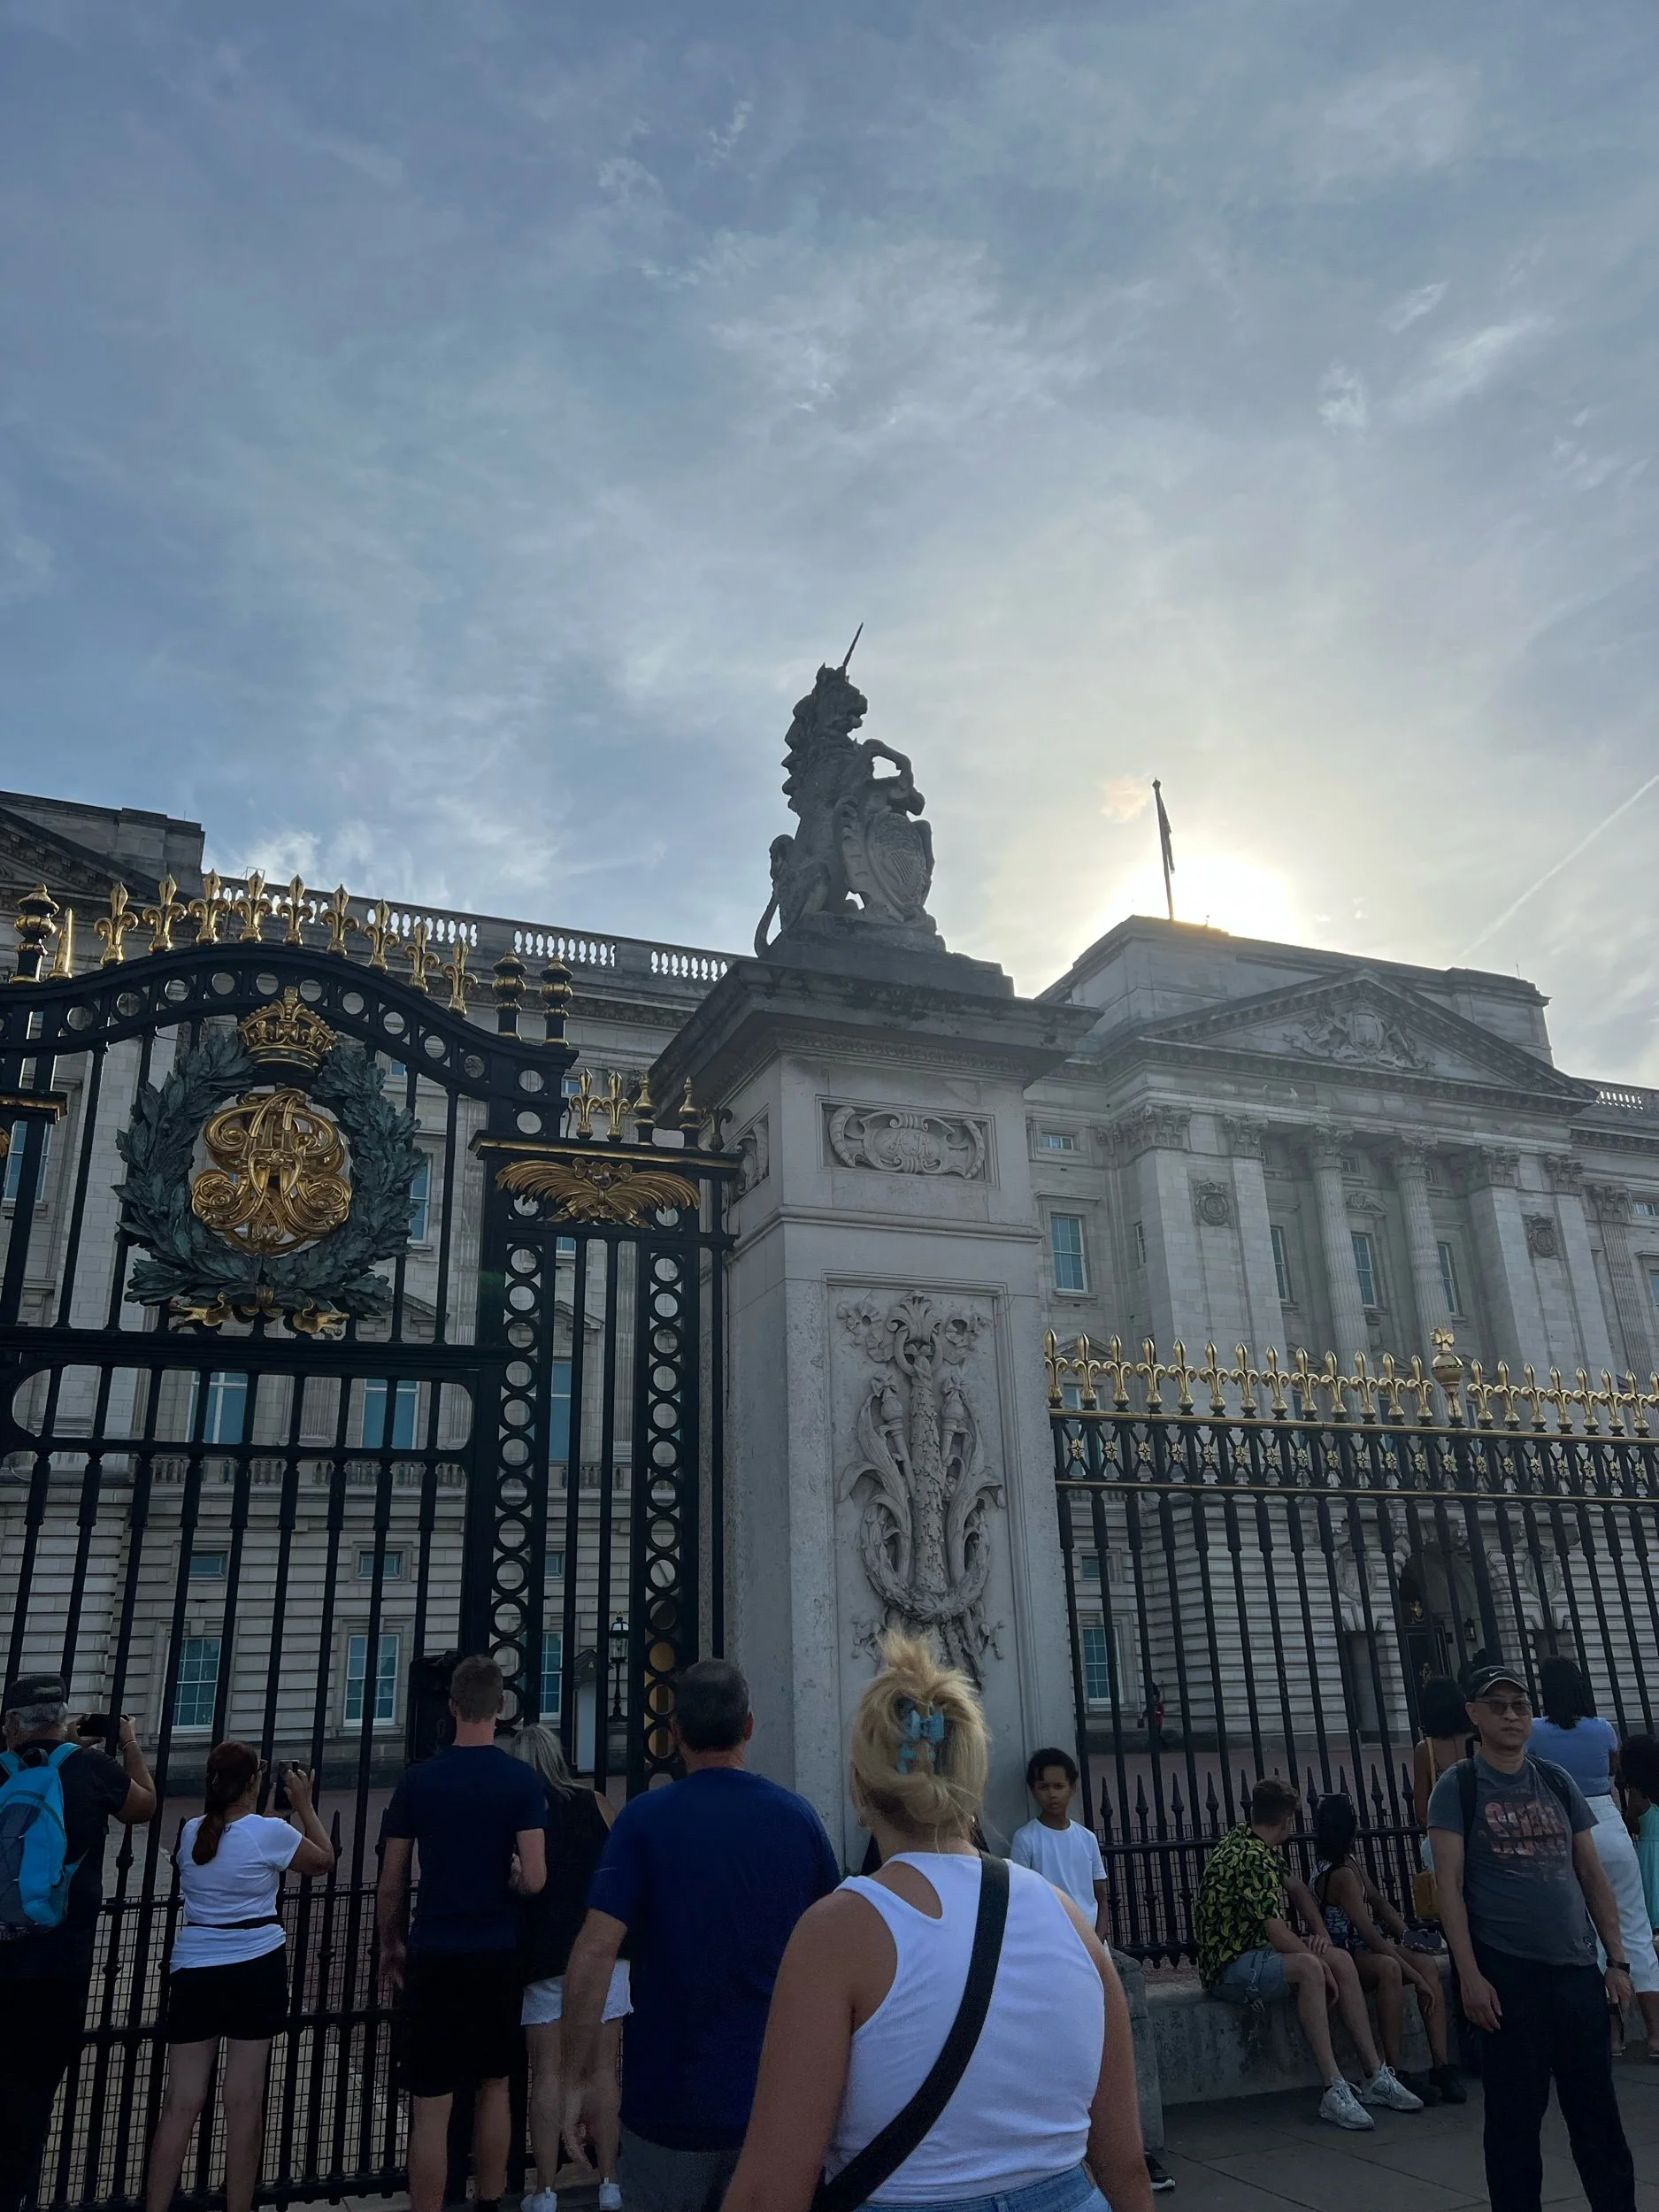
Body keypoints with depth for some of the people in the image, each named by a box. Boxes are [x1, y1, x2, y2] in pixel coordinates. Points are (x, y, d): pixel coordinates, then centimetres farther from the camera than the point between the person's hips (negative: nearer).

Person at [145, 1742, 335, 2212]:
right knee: (244, 2101, 4)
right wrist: (304, 1805, 11)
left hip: (193, 1971, 4)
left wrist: (234, 1786, 27)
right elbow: (324, 1860, 5)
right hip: (255, 1968, -4)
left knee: (181, 2103, 6)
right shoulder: (268, 1832, -11)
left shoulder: (190, 1833, 1)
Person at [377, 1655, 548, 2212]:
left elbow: (391, 1883, 2)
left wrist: (390, 1945, 17)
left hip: (433, 1956, -1)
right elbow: (534, 1880, -12)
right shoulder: (522, 1781, -7)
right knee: (493, 2084, 19)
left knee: (431, 2105, 4)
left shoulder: (417, 1780, -4)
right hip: (498, 1956, 1)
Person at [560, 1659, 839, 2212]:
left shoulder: (645, 1818, -12)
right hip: (779, 2099, 2)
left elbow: (592, 1957, -19)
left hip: (669, 2102, -1)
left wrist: (577, 2080, -9)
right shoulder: (799, 1817, -5)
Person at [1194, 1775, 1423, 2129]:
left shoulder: (1243, 1838, 9)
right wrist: (1321, 1965, -10)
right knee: (1309, 1967, -32)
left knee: (1341, 1960, -1)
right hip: (1229, 1970, -10)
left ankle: (1375, 2075, 1)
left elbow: (1295, 1888, 23)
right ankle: (1334, 2090, -28)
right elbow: (1279, 1936, -25)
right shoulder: (1252, 1859, -21)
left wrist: (1321, 1934, 9)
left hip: (1256, 1952, 10)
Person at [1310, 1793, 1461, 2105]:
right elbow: (1370, 1934, -24)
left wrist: (1406, 1936, -3)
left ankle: (1441, 2066, -20)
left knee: (1429, 1968, -15)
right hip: (1342, 1955, -9)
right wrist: (1414, 1976, -23)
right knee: (1389, 1968, -38)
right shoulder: (1341, 1874, -21)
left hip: (1363, 1950, 9)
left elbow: (1379, 1902, 15)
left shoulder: (1349, 1863, 10)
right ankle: (1394, 2074, -34)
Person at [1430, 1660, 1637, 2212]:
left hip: (1579, 1969, 4)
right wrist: (1470, 1975, -12)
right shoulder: (1458, 1788, -3)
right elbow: (1449, 1887, -7)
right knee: (1515, 2115, 4)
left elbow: (1593, 1876, 13)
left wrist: (1617, 1960, 6)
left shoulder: (1557, 1783, 10)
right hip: (1507, 1972, -4)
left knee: (1597, 2110, 8)